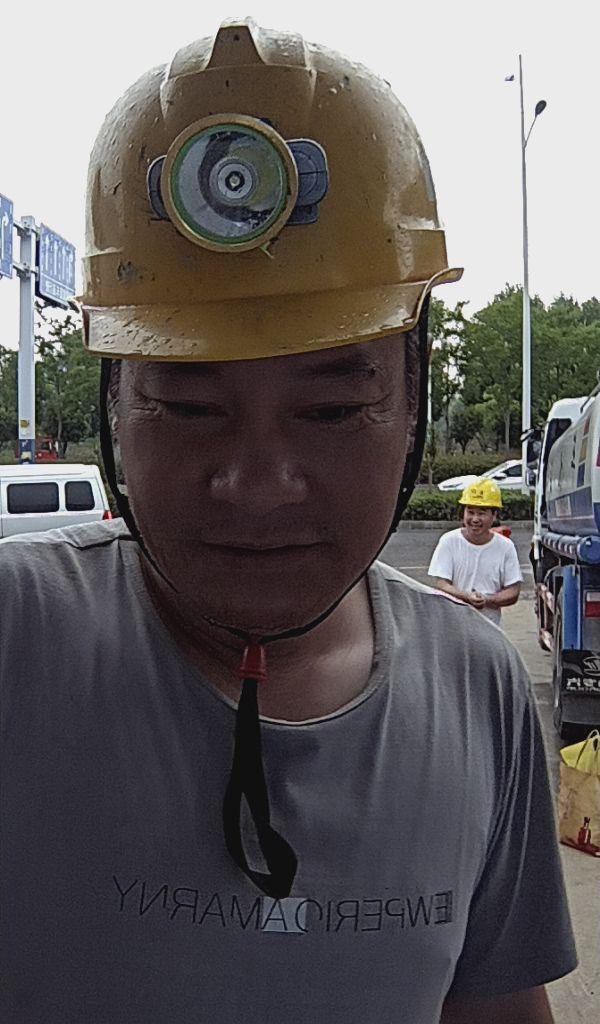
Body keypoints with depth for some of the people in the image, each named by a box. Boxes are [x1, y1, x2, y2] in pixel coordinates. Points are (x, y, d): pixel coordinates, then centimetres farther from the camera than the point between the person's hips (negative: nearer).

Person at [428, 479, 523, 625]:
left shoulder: (505, 547, 2)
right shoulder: (448, 541, -2)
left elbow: (513, 592, 0)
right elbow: (441, 585, -8)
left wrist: (487, 601, -19)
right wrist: (467, 597, -26)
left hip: (491, 626, 1)